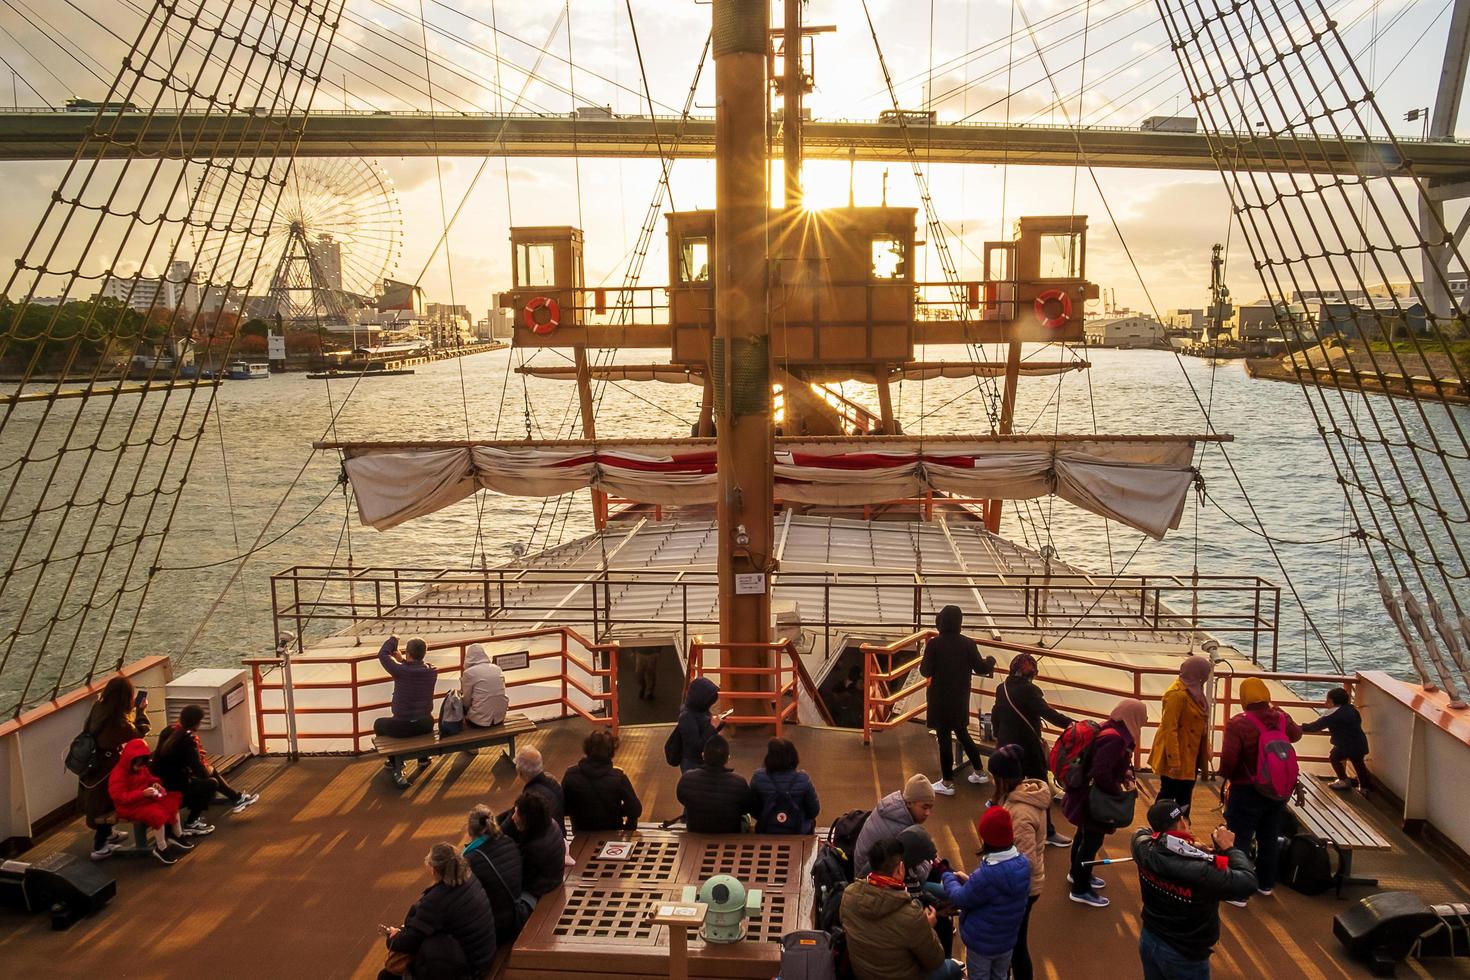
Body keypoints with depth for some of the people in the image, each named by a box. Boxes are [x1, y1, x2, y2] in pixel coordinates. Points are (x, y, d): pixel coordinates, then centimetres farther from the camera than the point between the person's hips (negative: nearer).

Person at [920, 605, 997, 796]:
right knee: (962, 732, 22)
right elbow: (980, 668, -3)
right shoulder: (968, 643, -6)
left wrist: (924, 661, 9)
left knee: (944, 737, 4)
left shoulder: (934, 644, -15)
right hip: (960, 698, 4)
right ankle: (979, 772, 32)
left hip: (940, 698, -4)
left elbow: (926, 671, -13)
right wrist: (990, 661, 18)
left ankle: (947, 783, 10)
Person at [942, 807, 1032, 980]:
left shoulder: (987, 875, -37)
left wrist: (949, 877, -2)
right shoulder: (1022, 863, -15)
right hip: (1007, 939, 6)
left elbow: (960, 899, -19)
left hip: (981, 942, -5)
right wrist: (969, 880, 3)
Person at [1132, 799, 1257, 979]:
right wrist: (1229, 848, -10)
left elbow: (1141, 831, 8)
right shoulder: (1202, 871, -35)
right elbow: (1248, 883, -24)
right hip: (1184, 957, -5)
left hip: (1148, 940, 5)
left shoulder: (1146, 850, -17)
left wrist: (1184, 845, 5)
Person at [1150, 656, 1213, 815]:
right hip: (1177, 755, -9)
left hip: (1191, 754, 9)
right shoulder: (1178, 694, -23)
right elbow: (1169, 729, -25)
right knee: (1168, 794, 1)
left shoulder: (1194, 691, 6)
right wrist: (1174, 760, -27)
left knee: (1185, 795, 18)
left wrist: (1204, 754, 14)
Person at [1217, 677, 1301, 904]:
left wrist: (1226, 776, -3)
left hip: (1247, 791, -6)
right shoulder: (1282, 718, -4)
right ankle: (1265, 883, 37)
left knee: (1239, 841, 5)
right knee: (1270, 838, 22)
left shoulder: (1238, 724, -23)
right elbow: (1296, 734, 19)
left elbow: (1228, 759, -24)